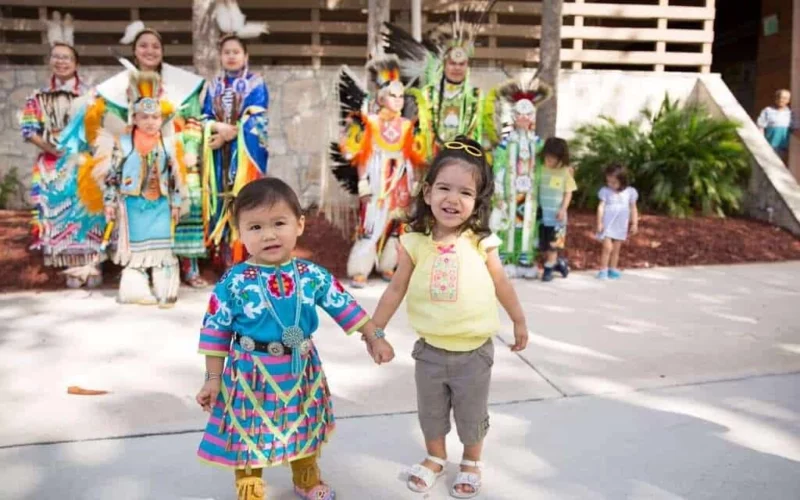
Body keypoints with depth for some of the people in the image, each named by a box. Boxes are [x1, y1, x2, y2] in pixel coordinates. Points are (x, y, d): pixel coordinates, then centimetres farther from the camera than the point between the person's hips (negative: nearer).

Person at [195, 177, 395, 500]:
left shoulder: (313, 276, -8)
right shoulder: (234, 282, -16)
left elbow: (344, 306, 3)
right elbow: (216, 331, -8)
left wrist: (374, 337, 5)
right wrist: (213, 379, -6)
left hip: (301, 371, 4)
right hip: (251, 374, -3)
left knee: (305, 429, 23)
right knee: (249, 437, 11)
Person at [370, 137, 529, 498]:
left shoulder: (482, 244, -14)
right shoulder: (413, 244, -12)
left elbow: (502, 286, 1)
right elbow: (396, 290, -1)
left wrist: (519, 322, 13)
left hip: (474, 351, -1)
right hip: (430, 350, 2)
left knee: (471, 415, 18)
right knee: (430, 413, 22)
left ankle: (471, 463, 44)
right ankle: (435, 458, 48)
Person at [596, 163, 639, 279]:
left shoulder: (630, 192, 0)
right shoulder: (605, 191, -7)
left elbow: (633, 209, 7)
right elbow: (601, 207, -9)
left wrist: (634, 223, 5)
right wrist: (599, 223, -14)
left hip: (621, 226, 3)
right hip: (607, 225, -3)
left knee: (616, 249, 11)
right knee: (607, 248, -10)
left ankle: (613, 270, 21)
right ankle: (603, 270, -2)